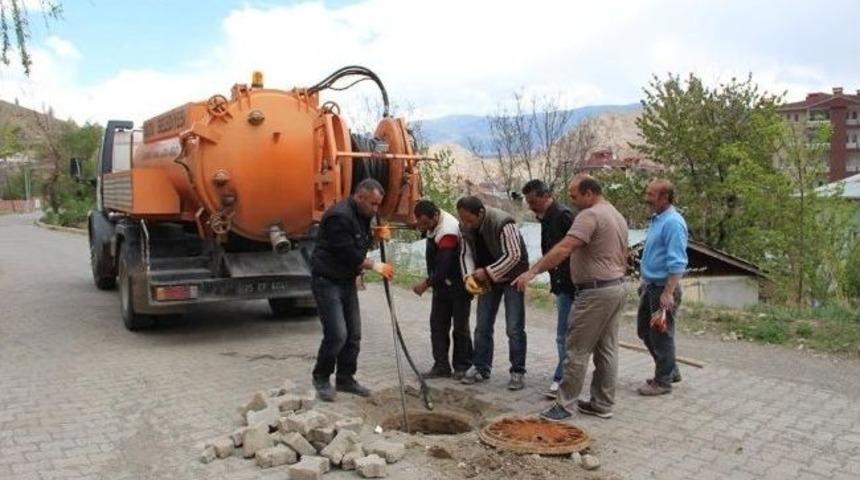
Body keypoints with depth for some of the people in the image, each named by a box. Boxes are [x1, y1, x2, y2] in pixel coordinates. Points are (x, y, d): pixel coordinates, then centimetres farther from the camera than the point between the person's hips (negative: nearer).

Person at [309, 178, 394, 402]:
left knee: (353, 334, 8)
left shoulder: (361, 214, 7)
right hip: (327, 281, -9)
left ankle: (345, 378, 21)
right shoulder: (339, 215, -23)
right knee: (337, 334, -12)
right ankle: (321, 378, 8)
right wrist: (376, 266, -13)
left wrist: (376, 234, -1)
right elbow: (348, 253, -24)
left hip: (346, 281, 9)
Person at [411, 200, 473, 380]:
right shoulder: (433, 224, 0)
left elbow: (445, 266, -30)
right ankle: (441, 366, 13)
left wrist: (427, 283, -22)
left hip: (458, 286, -9)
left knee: (460, 327, 2)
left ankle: (461, 367, 13)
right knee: (437, 325, 7)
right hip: (441, 284, 9)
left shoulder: (448, 231, -29)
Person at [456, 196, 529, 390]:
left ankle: (518, 372, 4)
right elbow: (465, 253, -3)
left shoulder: (502, 223, -29)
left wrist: (488, 272, -27)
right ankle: (481, 368, 18)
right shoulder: (465, 227, -9)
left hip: (512, 276, -6)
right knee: (482, 326, 7)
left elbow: (513, 256, -27)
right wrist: (469, 276, -20)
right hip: (487, 278, 6)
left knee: (514, 328, -6)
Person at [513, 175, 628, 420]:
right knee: (607, 349, 12)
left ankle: (565, 403, 3)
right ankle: (602, 403, 19)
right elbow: (624, 258, 20)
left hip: (596, 292, -10)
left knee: (578, 349, -3)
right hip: (617, 288, 10)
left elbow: (564, 248, -26)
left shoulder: (589, 215, -15)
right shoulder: (618, 216, 16)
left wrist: (532, 271, -27)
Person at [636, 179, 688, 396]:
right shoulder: (656, 219, 11)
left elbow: (677, 263, -23)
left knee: (661, 335, 2)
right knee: (644, 330, 17)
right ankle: (670, 370, 32)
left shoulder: (673, 223, -19)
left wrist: (668, 293, -26)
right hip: (650, 286, 10)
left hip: (663, 288, -10)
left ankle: (663, 381, 17)